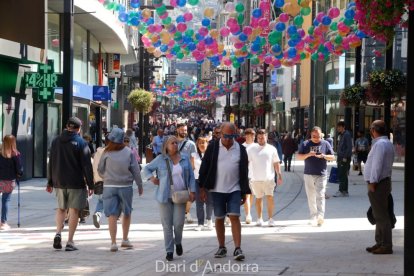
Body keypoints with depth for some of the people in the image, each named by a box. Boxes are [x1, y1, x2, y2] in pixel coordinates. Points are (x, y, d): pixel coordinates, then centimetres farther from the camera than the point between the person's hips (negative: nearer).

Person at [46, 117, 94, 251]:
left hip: (59, 182, 4)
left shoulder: (56, 141, 7)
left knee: (61, 208, 18)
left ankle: (58, 233, -3)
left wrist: (50, 182, 17)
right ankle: (70, 241, 0)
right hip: (76, 183, -4)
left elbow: (51, 163, 11)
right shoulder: (81, 143, -8)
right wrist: (90, 185, -5)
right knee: (74, 210, 2)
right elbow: (87, 166, -10)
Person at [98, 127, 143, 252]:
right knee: (127, 213, 17)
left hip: (109, 186, 0)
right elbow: (136, 170, -2)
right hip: (125, 186, 0)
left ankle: (113, 242, -8)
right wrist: (140, 186, 8)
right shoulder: (128, 152, -4)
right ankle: (125, 239, 23)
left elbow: (100, 170, 6)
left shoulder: (106, 153, -3)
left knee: (112, 215, 0)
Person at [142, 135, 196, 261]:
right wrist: (152, 178, -8)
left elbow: (191, 177, 9)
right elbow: (146, 169, 9)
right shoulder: (160, 159, 1)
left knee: (178, 223, -5)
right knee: (167, 225, 1)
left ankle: (178, 242, 24)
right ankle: (169, 251, 9)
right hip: (165, 196, -1)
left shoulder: (185, 159, 8)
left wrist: (192, 191, -1)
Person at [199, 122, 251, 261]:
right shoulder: (213, 147, 0)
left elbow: (244, 172, 6)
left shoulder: (240, 149, 2)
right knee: (219, 219, 8)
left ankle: (237, 249, -11)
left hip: (234, 189, -1)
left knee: (235, 217, -10)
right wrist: (203, 188, -2)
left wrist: (244, 192, 5)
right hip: (217, 190, 1)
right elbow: (204, 167, 2)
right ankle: (222, 247, 20)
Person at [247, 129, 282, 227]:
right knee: (258, 198, 9)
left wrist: (279, 175, 4)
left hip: (269, 178, -1)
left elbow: (276, 163, 8)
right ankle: (259, 219, 19)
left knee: (270, 197, -10)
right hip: (256, 178, 1)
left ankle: (270, 219, -6)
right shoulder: (251, 149, 4)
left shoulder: (271, 149, 5)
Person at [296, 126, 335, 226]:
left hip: (321, 174, -2)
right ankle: (313, 217, 14)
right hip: (308, 174, 2)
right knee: (311, 197, 6)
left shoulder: (325, 144, 7)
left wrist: (324, 156, -13)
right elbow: (299, 156, 4)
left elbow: (332, 157, 7)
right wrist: (308, 154, -15)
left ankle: (320, 216, -22)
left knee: (320, 196, -13)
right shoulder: (305, 144, 7)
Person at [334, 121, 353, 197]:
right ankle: (345, 191, 14)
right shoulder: (340, 135, 17)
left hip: (345, 158, -9)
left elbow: (349, 147, -16)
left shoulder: (347, 135, -10)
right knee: (342, 175, 10)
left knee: (342, 175, -10)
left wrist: (345, 157, -19)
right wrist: (338, 157, 17)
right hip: (340, 158, 9)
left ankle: (341, 191, -9)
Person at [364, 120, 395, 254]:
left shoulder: (380, 144, -18)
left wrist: (373, 183, -21)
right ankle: (380, 243, 25)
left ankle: (386, 246, -5)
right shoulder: (387, 143, 16)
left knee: (381, 216, -7)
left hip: (378, 183, -11)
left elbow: (377, 165, -23)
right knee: (379, 215, 17)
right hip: (385, 181, 11)